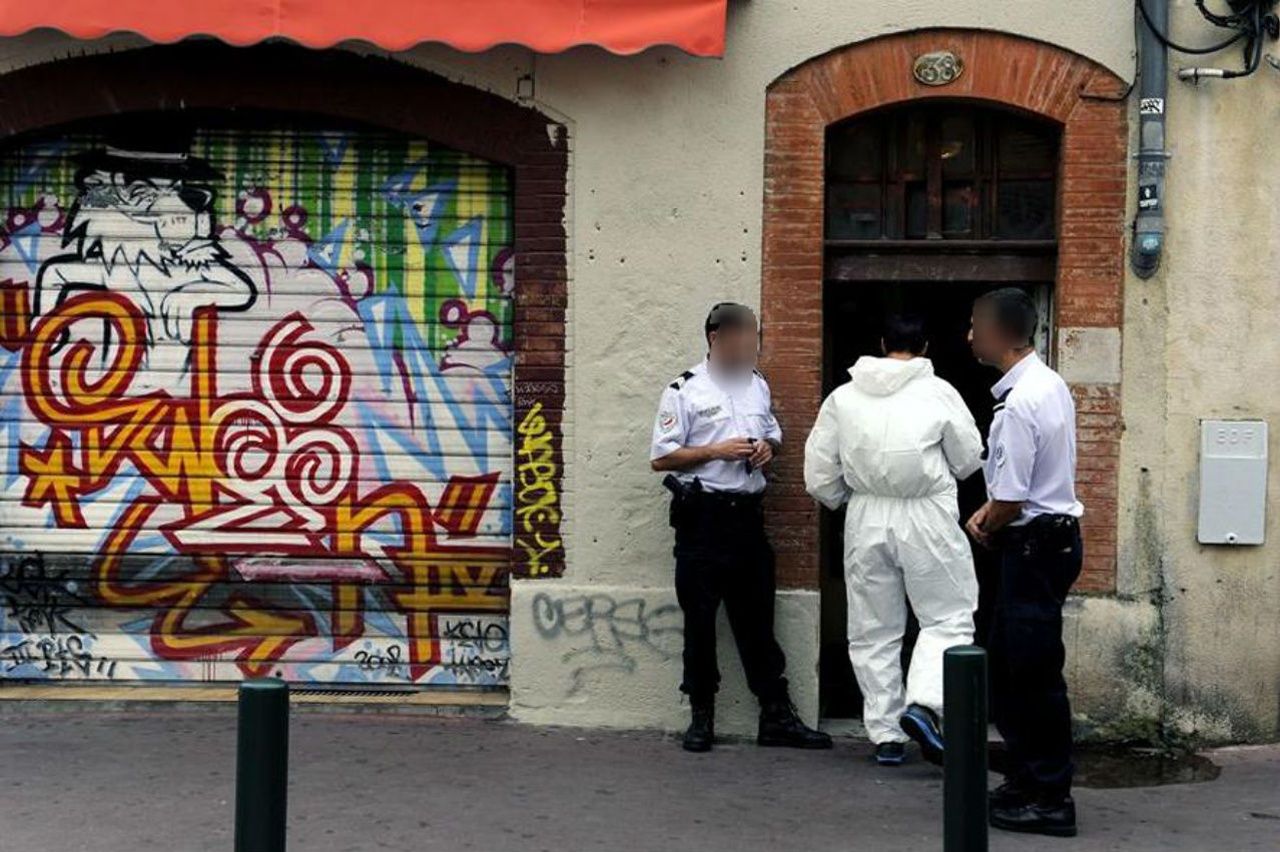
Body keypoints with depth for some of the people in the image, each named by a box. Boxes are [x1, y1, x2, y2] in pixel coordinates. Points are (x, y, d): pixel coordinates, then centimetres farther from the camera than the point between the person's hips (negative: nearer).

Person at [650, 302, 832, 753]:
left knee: (756, 618, 8)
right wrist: (717, 451, -16)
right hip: (702, 516, -5)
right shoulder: (685, 391, -5)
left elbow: (773, 432, 27)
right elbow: (661, 458, -7)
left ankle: (776, 716, 11)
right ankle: (701, 716, 12)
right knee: (700, 619, 3)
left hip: (747, 513, 5)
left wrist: (768, 447, 3)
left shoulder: (757, 385, 12)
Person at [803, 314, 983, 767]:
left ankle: (885, 734, 15)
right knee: (947, 617, 7)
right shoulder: (939, 393, -5)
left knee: (874, 630, 12)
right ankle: (922, 705, -14)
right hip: (927, 516, -3)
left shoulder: (843, 397, 2)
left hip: (866, 519, 3)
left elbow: (819, 475, 4)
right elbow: (968, 461, 4)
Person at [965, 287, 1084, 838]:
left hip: (1035, 546, -10)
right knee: (1006, 668, 17)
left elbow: (1010, 502, -20)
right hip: (1053, 538, 10)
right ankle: (1025, 782, 25)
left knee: (1033, 675, -2)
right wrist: (990, 513, 10)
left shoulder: (1018, 405, -23)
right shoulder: (1049, 384, 9)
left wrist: (986, 530, -1)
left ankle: (1049, 800, 5)